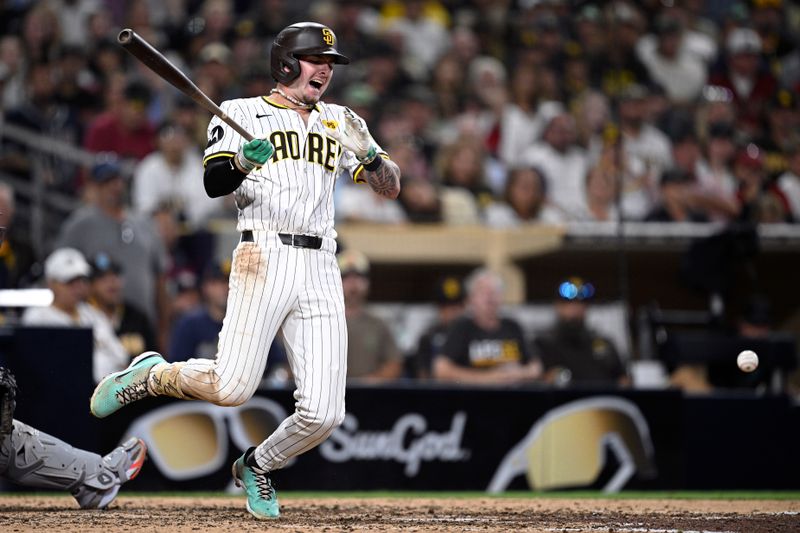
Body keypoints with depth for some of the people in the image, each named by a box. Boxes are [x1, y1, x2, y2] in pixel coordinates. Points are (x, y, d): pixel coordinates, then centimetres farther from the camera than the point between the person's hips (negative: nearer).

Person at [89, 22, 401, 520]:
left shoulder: (339, 122, 20)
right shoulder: (242, 114, 7)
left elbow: (392, 186, 15)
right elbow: (214, 183, -7)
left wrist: (369, 156, -6)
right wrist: (243, 162, -28)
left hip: (321, 269, 4)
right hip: (265, 257, -4)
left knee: (324, 413, -6)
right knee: (232, 386, -19)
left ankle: (258, 466, 21)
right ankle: (152, 374, 10)